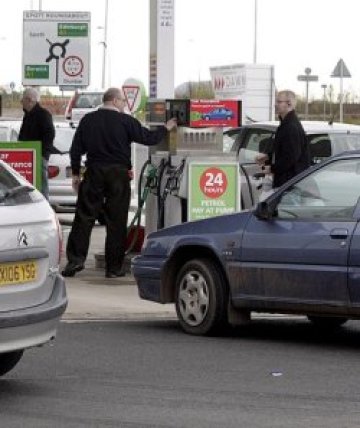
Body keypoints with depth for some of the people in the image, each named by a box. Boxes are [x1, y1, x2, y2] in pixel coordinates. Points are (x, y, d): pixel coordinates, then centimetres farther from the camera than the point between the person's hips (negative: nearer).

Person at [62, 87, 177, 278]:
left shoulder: (88, 120, 5)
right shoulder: (125, 121, -5)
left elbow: (76, 148, 6)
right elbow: (149, 138, -3)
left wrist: (76, 173, 13)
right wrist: (166, 128, 15)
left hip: (94, 173, 2)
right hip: (118, 174, -2)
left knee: (84, 217, 5)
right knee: (116, 221, 3)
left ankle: (75, 259, -5)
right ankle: (113, 267, 5)